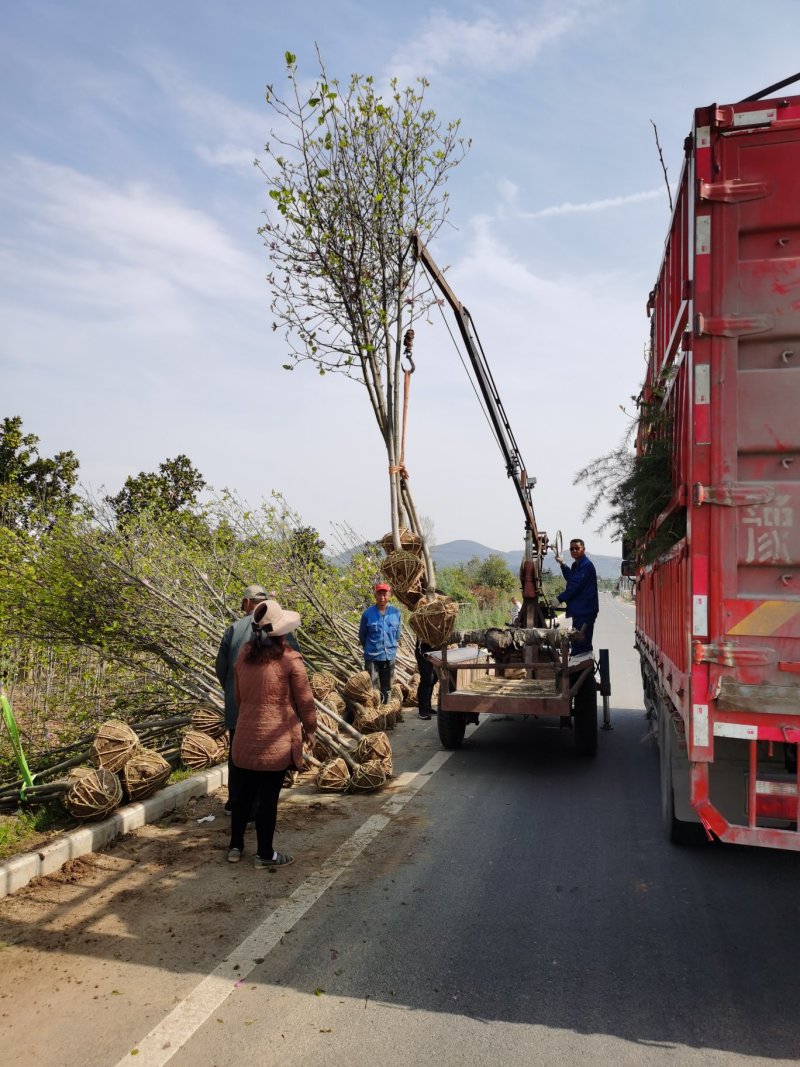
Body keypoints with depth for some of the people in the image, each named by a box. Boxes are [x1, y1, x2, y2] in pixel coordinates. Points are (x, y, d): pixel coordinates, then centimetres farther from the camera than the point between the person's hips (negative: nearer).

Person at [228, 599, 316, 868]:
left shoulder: (244, 655, 2)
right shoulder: (290, 660, -14)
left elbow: (238, 695, 13)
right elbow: (304, 700, -7)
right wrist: (309, 729, 8)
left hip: (245, 735, 5)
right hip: (276, 740, -5)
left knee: (243, 791, 18)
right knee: (268, 797, 6)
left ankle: (235, 846, 30)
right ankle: (265, 854, 18)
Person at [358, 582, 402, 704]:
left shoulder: (396, 612, -3)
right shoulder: (368, 613, -9)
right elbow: (362, 635, 4)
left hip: (390, 655, 3)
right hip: (372, 656, -3)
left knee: (387, 688, 13)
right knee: (372, 689, -4)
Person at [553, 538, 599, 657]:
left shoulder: (586, 565, -16)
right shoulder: (577, 565, 17)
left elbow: (575, 586, -21)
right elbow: (570, 579, 33)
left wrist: (560, 599, -15)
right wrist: (562, 564, 22)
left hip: (585, 610, -11)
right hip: (579, 609, 11)